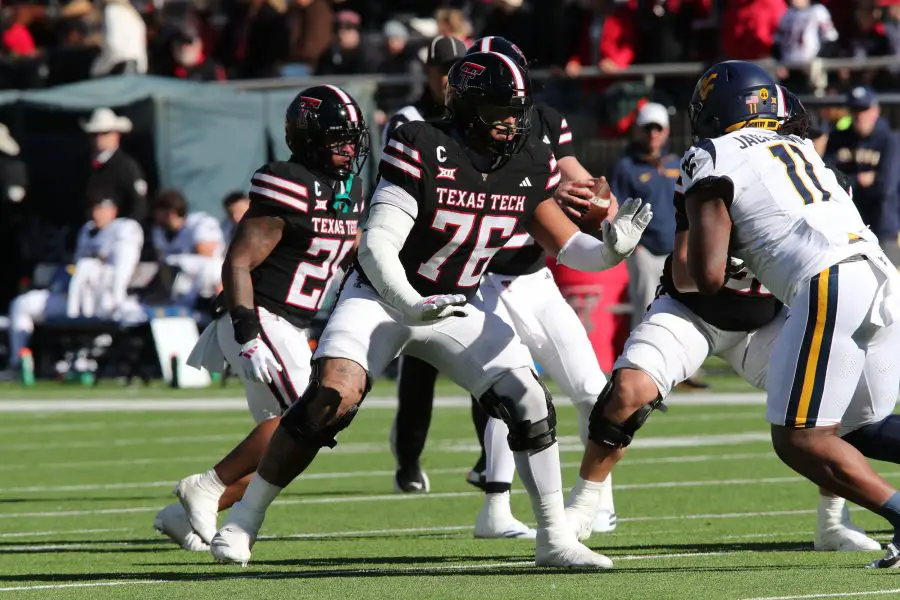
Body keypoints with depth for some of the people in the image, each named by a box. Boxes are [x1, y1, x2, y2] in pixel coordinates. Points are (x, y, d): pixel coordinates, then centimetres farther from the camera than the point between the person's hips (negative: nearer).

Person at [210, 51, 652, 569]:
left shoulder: (529, 169, -5)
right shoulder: (423, 151, -22)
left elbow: (566, 245, -1)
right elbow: (377, 245, -24)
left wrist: (611, 249, -24)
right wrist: (411, 306, -40)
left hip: (456, 307, 5)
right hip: (382, 295, -5)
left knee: (530, 403, -11)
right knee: (330, 401, -23)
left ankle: (556, 539, 1)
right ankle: (244, 519, -8)